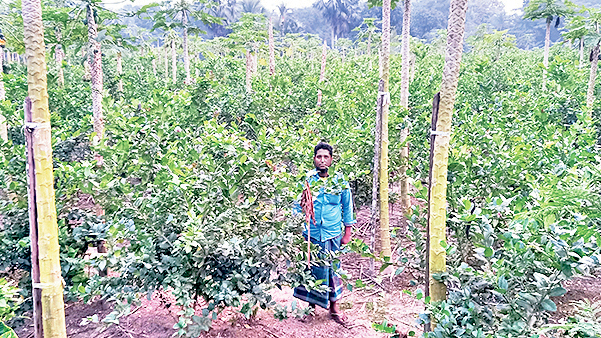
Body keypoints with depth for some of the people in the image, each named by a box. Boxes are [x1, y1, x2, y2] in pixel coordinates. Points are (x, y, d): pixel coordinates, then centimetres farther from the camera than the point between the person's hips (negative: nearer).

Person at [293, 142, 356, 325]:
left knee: (333, 269, 8)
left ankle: (334, 306, 24)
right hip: (310, 234, 0)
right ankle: (310, 305, 28)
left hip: (333, 234, 0)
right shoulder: (306, 180, -2)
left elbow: (347, 208, 7)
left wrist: (347, 233, 6)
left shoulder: (340, 181, -2)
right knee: (311, 269, 9)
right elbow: (298, 206, 6)